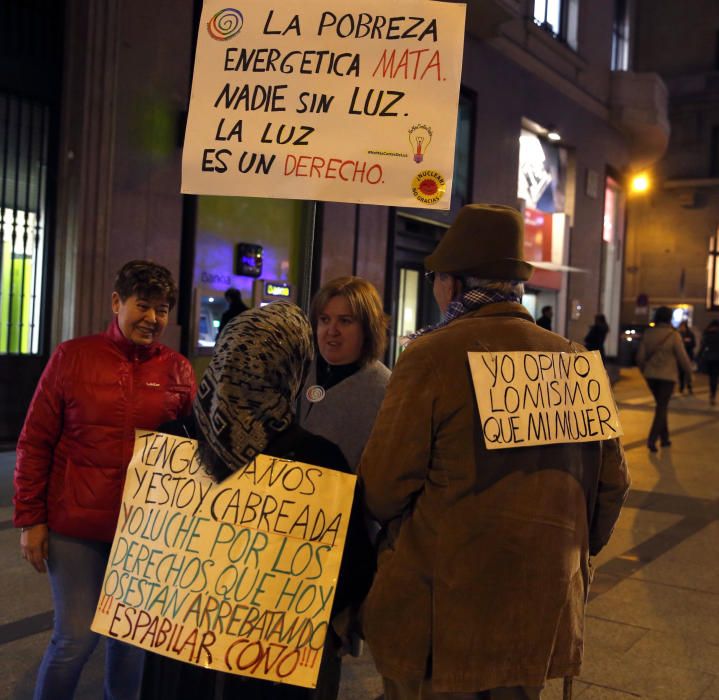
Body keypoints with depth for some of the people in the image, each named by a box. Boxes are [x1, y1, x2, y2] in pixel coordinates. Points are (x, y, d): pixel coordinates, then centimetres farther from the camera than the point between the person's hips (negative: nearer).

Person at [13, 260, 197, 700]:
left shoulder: (177, 370, 1)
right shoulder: (72, 357, -3)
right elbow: (35, 443, -1)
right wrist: (30, 518, -3)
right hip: (76, 526, -2)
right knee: (77, 637, 1)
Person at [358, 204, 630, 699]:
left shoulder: (432, 355, -14)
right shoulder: (575, 361, 1)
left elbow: (383, 486, -15)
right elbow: (612, 482, 3)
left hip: (439, 619, -5)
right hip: (541, 620, 5)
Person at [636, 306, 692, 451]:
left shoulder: (648, 333, 0)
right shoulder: (673, 335, -12)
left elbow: (640, 357, 3)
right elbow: (682, 357, -9)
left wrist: (645, 371, 20)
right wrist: (689, 371, 10)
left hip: (651, 375, 4)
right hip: (667, 376, -4)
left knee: (661, 405, 18)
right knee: (662, 407, 1)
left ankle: (664, 438, 22)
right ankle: (652, 439, -10)